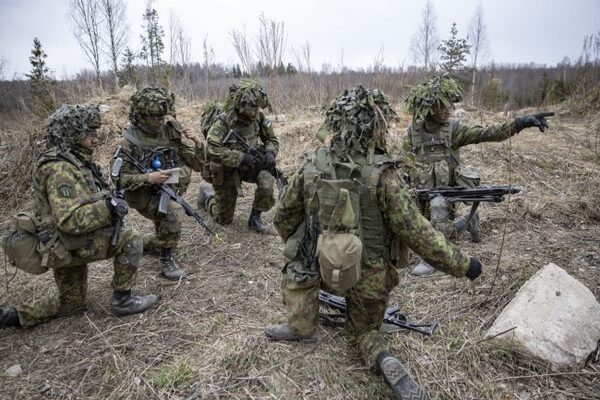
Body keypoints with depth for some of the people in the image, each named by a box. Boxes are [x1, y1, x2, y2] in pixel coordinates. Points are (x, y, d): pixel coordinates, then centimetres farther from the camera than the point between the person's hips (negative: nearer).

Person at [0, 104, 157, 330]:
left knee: (72, 304, 22)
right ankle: (122, 301, -4)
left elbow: (85, 201, 20)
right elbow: (69, 220, -31)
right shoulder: (59, 168, -23)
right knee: (130, 240, -15)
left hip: (68, 244, 10)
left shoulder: (76, 160, 7)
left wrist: (109, 201, 4)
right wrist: (107, 208, -32)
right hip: (62, 246, -10)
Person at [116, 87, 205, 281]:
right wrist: (149, 178, -28)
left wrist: (198, 144, -19)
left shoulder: (172, 132, -3)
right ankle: (166, 258, -7)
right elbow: (119, 179, -15)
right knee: (173, 212, -28)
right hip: (144, 194, -5)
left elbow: (198, 165, -1)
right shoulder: (130, 141, -15)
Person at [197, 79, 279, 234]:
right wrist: (241, 157, -38)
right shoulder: (223, 121, -25)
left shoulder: (258, 117, -10)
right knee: (224, 219, 10)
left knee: (266, 181, -32)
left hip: (251, 165, 3)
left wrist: (270, 153, -19)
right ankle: (207, 194, 42)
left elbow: (272, 139, 3)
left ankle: (255, 218, -7)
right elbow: (212, 149, -36)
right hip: (227, 170, -3)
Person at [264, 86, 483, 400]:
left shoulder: (311, 167, -11)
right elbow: (416, 233, -19)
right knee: (363, 331, 24)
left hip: (325, 267, 1)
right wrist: (461, 264, -6)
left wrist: (299, 243, 23)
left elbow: (284, 219, 2)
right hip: (371, 276, 0)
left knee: (298, 260, 31)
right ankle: (387, 363, -6)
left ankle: (302, 326, 19)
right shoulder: (383, 175, -22)